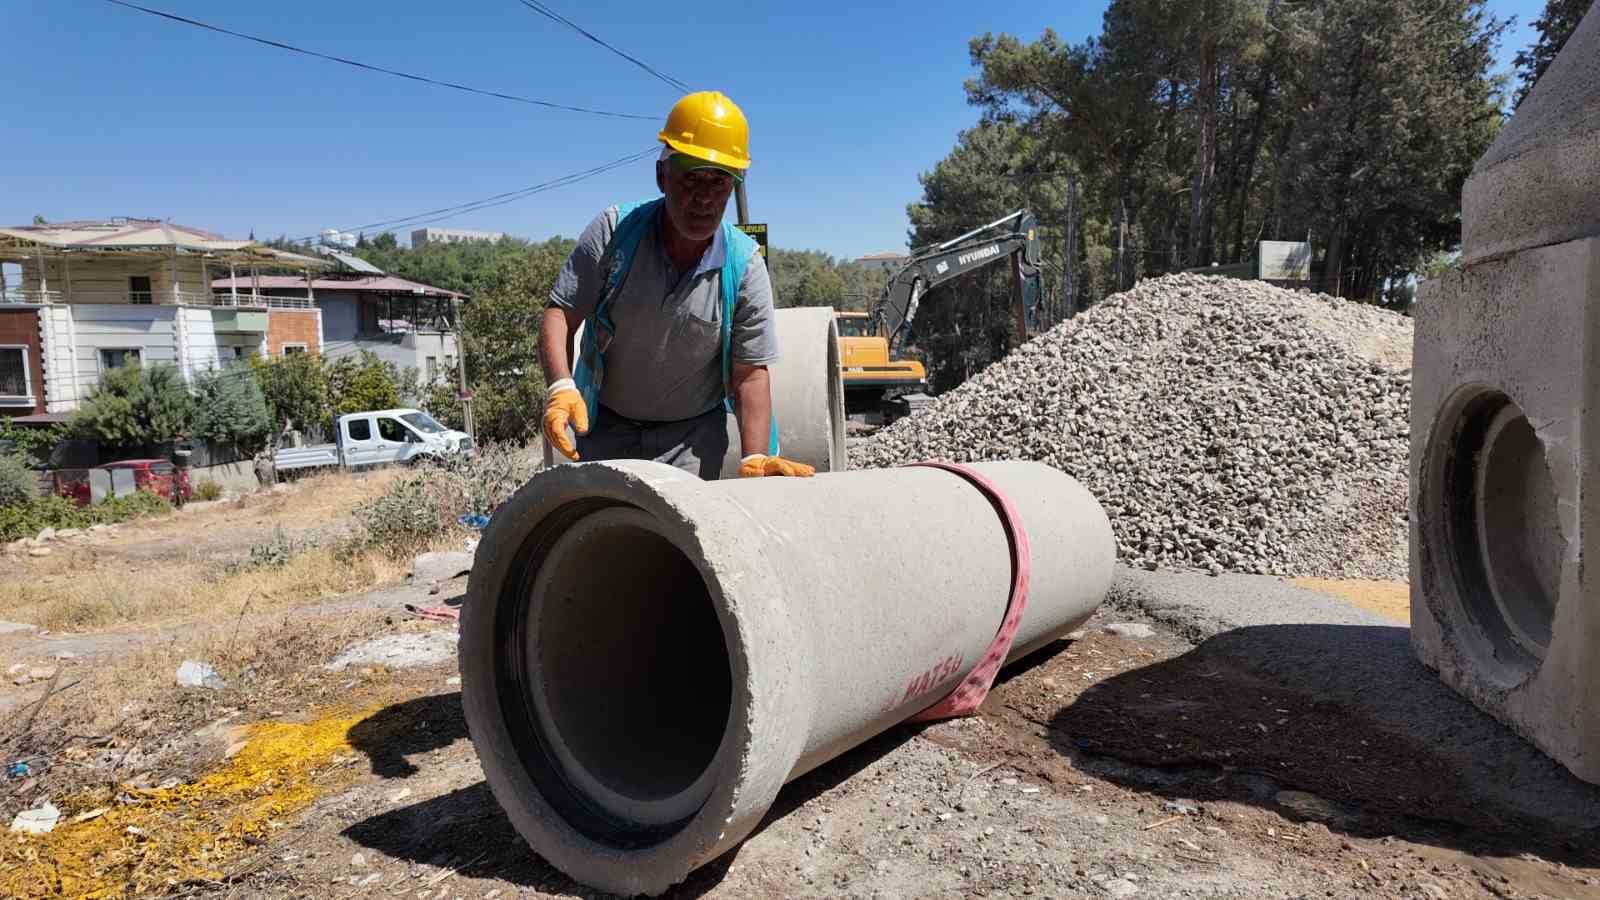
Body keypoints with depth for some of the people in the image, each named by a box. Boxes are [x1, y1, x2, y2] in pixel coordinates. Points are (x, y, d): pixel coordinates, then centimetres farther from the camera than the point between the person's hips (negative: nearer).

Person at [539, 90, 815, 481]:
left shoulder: (744, 265, -13)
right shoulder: (614, 231, -13)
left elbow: (750, 374, -12)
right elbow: (561, 313, -10)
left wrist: (754, 460, -25)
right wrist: (561, 386, -28)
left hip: (692, 434, -1)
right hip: (605, 425, 1)